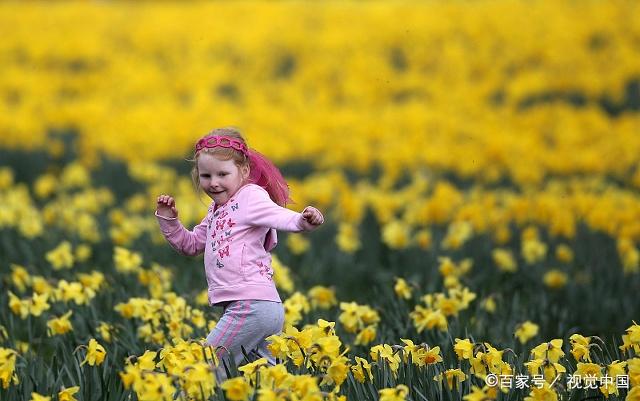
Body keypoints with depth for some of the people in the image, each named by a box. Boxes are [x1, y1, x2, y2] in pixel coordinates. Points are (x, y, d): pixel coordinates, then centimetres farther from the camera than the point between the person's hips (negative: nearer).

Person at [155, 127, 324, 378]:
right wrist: (168, 220, 16)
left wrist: (305, 220, -43)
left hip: (250, 306, -10)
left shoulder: (250, 196, -7)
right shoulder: (217, 209, 20)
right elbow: (191, 245, 30)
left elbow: (285, 219, -22)